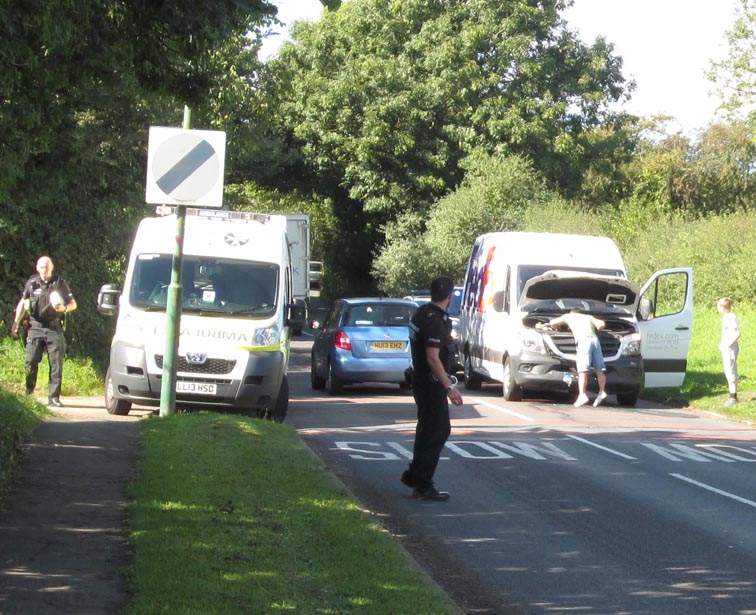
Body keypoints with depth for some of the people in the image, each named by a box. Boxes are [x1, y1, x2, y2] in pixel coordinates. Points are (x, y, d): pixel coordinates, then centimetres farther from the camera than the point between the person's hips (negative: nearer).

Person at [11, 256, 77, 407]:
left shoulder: (60, 283, 4)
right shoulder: (32, 283, 6)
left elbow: (73, 304, 8)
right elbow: (22, 303, 17)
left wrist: (64, 308, -14)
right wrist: (16, 323, 12)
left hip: (54, 329, 0)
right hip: (35, 327, 0)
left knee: (56, 365, -4)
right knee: (31, 363, -4)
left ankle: (54, 397, 0)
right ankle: (27, 394, 7)